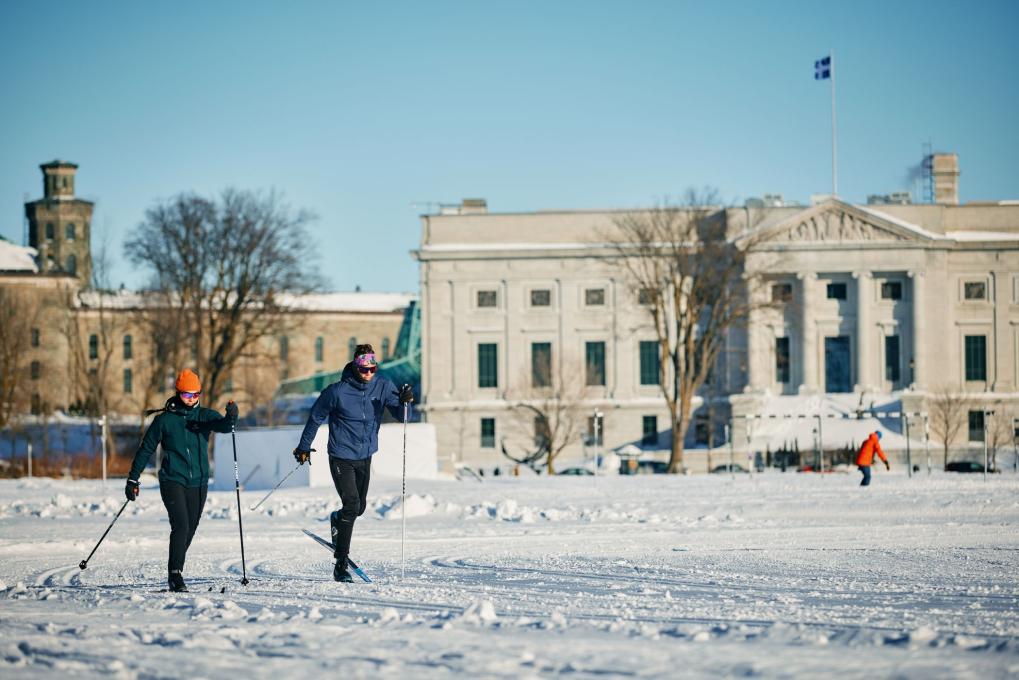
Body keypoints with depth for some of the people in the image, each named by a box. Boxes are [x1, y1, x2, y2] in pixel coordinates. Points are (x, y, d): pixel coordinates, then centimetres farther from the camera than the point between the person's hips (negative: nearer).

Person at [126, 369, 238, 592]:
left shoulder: (205, 416, 5)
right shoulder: (164, 420, 0)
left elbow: (223, 425, -15)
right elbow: (146, 450, 6)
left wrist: (231, 417, -38)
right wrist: (133, 479, 6)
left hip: (198, 483, 3)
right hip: (172, 481, -3)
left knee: (189, 531, 8)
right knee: (181, 525, -18)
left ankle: (175, 575, 21)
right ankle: (175, 575, -15)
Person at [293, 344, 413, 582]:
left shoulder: (383, 386, -5)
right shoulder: (338, 391, -15)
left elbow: (399, 414, -8)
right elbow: (316, 417, -2)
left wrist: (404, 401, -30)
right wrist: (304, 447, 6)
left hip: (365, 457, 5)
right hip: (342, 457, -5)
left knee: (359, 507, 14)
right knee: (351, 504, -17)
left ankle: (337, 519, 51)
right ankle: (341, 564, -12)